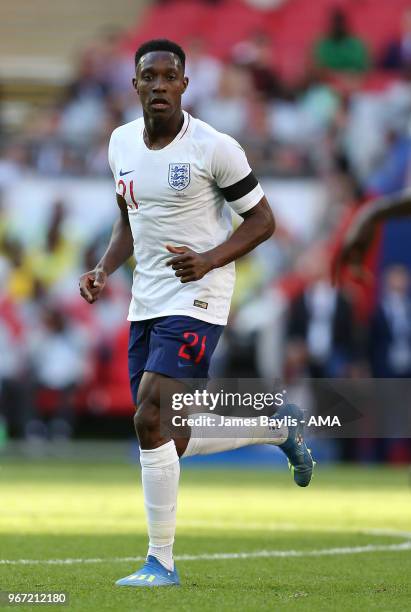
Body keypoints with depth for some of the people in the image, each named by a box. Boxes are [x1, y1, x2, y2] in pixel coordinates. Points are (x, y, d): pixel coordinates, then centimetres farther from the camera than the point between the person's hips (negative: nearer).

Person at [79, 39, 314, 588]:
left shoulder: (215, 148, -12)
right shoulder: (122, 142, 7)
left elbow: (262, 221, -5)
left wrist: (208, 261, -20)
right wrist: (104, 269, 4)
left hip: (196, 300, -7)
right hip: (146, 302, 7)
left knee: (151, 420, -20)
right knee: (170, 442, 9)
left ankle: (162, 562, -10)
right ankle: (280, 427, 34)